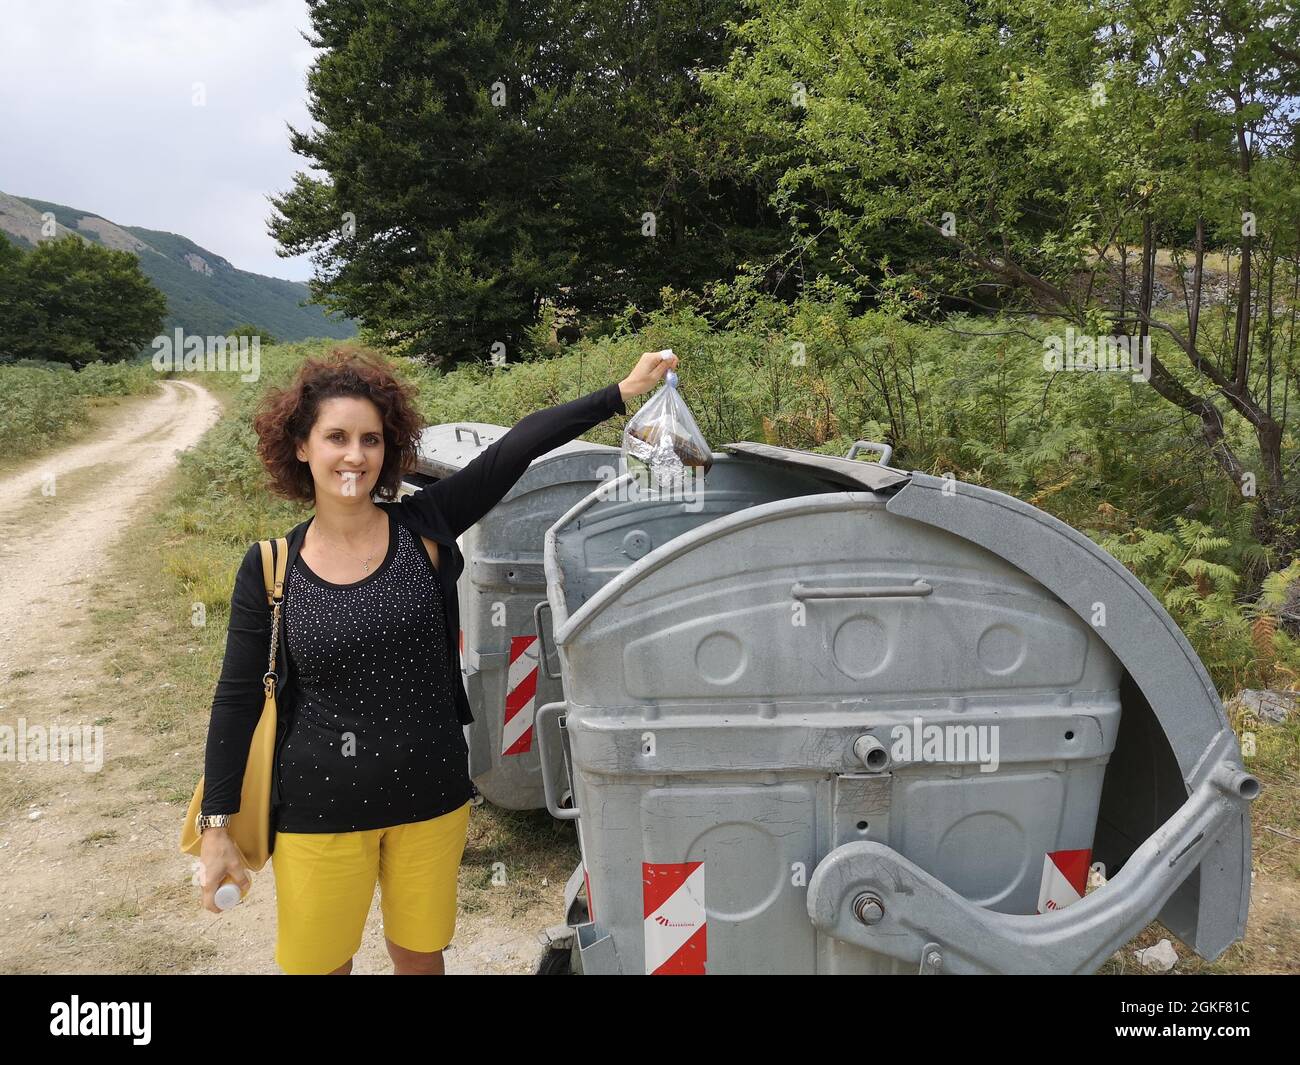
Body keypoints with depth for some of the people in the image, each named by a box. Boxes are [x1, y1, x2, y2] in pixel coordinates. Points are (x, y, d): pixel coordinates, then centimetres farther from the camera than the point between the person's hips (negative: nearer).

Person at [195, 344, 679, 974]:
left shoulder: (422, 529, -7)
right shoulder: (270, 569, -7)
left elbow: (516, 449, -13)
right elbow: (238, 700, -2)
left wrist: (622, 392, -16)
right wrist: (216, 826, -1)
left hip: (430, 798, 1)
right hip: (319, 812, -1)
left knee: (421, 957, 19)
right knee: (316, 963, 13)